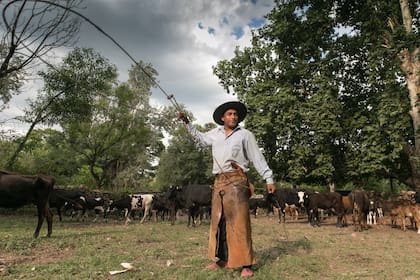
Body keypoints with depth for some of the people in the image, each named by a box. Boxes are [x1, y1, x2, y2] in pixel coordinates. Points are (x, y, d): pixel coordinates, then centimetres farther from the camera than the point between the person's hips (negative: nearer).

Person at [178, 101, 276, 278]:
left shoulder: (245, 135, 3)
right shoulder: (215, 134, 15)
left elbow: (258, 158, 1)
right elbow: (200, 139, 32)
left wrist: (268, 178, -6)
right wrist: (187, 123, 27)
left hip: (236, 181, -5)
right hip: (219, 182, 5)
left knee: (239, 221, -9)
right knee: (218, 221, 8)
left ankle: (246, 265, -3)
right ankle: (221, 260, 20)